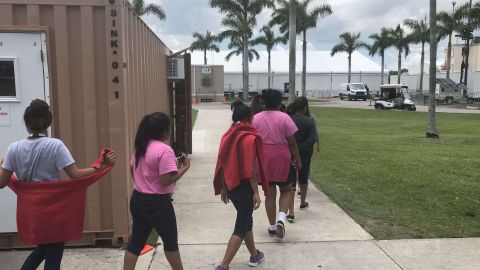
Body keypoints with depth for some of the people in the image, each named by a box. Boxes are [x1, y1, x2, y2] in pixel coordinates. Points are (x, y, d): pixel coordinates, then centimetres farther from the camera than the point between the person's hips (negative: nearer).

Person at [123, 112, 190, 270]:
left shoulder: (140, 147, 6)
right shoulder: (164, 150, -20)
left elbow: (133, 171, 16)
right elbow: (166, 180, -25)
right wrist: (185, 167, -15)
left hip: (138, 199, 8)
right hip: (157, 203, -7)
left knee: (137, 240, 15)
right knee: (170, 241, 12)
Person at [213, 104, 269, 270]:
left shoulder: (227, 136, 6)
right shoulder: (250, 138, -15)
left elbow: (222, 164, 8)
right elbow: (251, 168, -19)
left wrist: (223, 188, 15)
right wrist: (256, 192, -14)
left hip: (231, 185, 8)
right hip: (244, 186, -7)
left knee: (246, 220, 22)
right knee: (241, 226, 0)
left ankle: (254, 256, 37)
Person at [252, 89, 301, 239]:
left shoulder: (256, 118, 1)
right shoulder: (284, 118, -7)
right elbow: (292, 142, -7)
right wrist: (297, 160, 2)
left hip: (263, 157, 3)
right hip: (282, 156, -2)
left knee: (270, 193, 12)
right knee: (286, 190, 14)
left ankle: (272, 226, 19)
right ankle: (281, 218, -7)